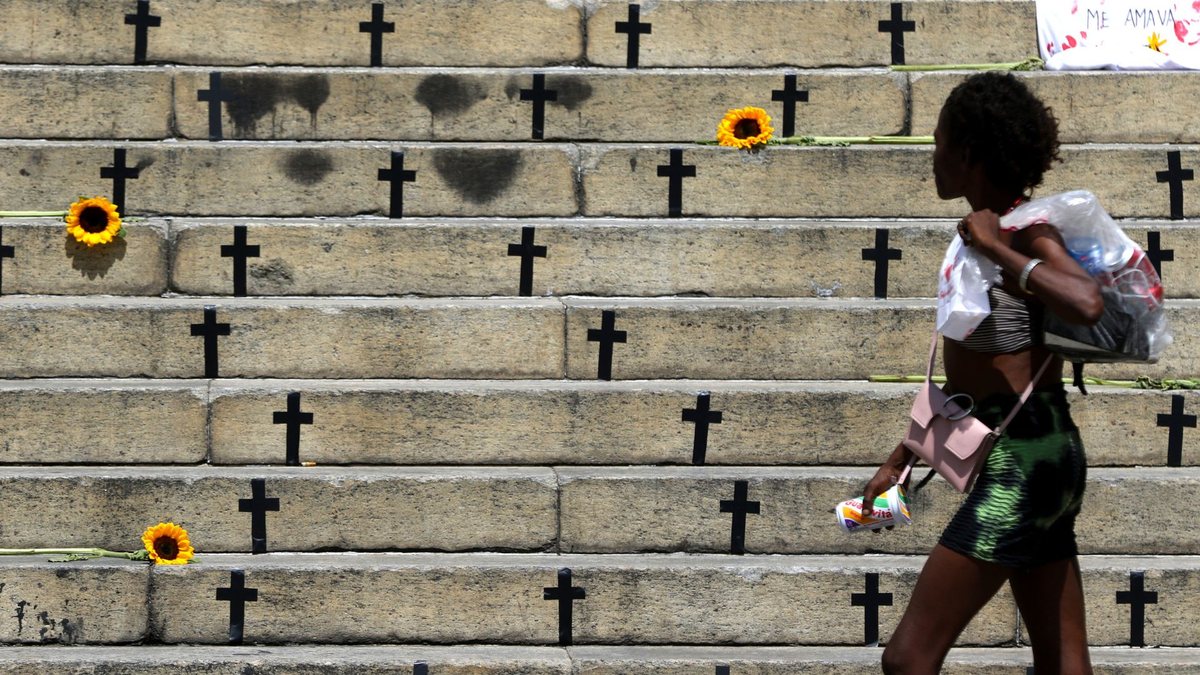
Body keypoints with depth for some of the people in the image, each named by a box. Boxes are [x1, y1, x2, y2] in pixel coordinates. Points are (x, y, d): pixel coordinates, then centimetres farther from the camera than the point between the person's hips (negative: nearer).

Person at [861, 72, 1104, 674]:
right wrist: (900, 460, 26)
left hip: (1024, 463, -10)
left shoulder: (1030, 234, -14)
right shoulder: (988, 234, 14)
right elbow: (966, 377, 23)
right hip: (1033, 460, 10)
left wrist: (996, 250, -26)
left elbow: (1086, 304, -38)